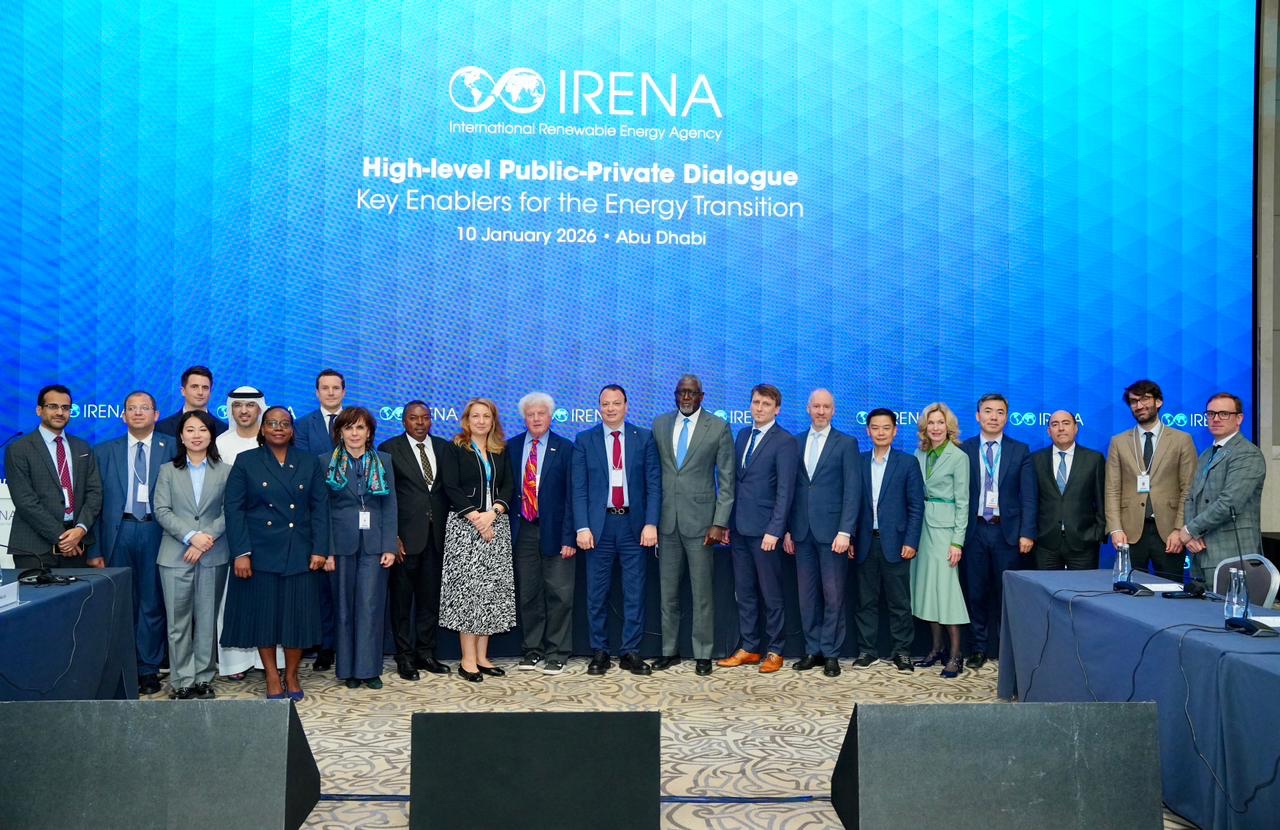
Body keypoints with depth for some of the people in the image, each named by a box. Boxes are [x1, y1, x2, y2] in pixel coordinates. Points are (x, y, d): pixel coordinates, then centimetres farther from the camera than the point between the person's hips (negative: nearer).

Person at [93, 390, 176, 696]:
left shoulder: (173, 448, 5)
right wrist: (95, 546, 1)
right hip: (119, 531, 2)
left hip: (156, 531, -2)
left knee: (153, 603, 2)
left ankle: (148, 670, 11)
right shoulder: (105, 451, 12)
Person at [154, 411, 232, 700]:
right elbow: (162, 511, 0)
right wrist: (191, 536, -13)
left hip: (213, 556, 0)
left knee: (207, 620, 4)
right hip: (175, 556, 0)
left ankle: (203, 678, 11)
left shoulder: (225, 471, 8)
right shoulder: (168, 471, 10)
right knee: (178, 622, 1)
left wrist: (207, 537, -14)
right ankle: (182, 681, 6)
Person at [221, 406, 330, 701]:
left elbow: (320, 508, 5)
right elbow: (233, 508, -2)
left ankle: (291, 675, 17)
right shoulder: (246, 462, 4)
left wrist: (319, 550, -5)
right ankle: (272, 677, 14)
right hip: (261, 553, -1)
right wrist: (241, 552, -11)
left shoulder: (310, 463, 9)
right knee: (264, 615, 3)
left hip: (300, 554, 1)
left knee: (298, 615, 3)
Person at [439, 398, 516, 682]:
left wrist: (492, 513, -11)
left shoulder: (501, 452, 14)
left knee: (494, 588, 1)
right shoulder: (455, 450, 3)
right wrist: (476, 517, -15)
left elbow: (508, 486, 6)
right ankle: (468, 659, -4)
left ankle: (482, 656, 7)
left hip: (496, 525, 4)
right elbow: (451, 488, -7)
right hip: (464, 525, -4)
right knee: (468, 587, -7)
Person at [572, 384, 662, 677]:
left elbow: (654, 484, 1)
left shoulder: (645, 438, 5)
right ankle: (599, 653, 15)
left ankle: (630, 653, 12)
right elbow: (579, 488, 1)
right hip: (599, 525, 0)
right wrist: (582, 527, -8)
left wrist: (651, 523, -7)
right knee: (597, 594, 5)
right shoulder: (584, 440, 5)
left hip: (633, 524, 0)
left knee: (634, 592, 3)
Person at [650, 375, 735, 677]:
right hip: (667, 519, 3)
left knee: (702, 592, 2)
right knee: (668, 590, 9)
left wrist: (719, 523, -8)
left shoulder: (718, 427, -1)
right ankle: (669, 650, 20)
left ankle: (703, 654, 12)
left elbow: (727, 478, -2)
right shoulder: (660, 424, 9)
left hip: (700, 520, -3)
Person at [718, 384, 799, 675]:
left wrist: (774, 530, -18)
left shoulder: (785, 442, -8)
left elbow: (785, 492, -13)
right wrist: (727, 522, 12)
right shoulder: (743, 435, 13)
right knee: (744, 592, 11)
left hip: (764, 530, -7)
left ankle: (773, 651, 13)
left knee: (771, 594, 3)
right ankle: (749, 648, 20)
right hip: (739, 529, 7)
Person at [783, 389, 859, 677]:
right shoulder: (796, 443, 12)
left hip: (831, 531, -4)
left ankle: (831, 653, 9)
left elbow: (852, 491, -5)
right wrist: (788, 529, 7)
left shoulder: (846, 444, 1)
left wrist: (845, 532, -13)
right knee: (807, 595, 8)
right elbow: (792, 488, 12)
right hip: (802, 531, 4)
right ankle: (812, 650, 16)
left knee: (833, 595, 0)